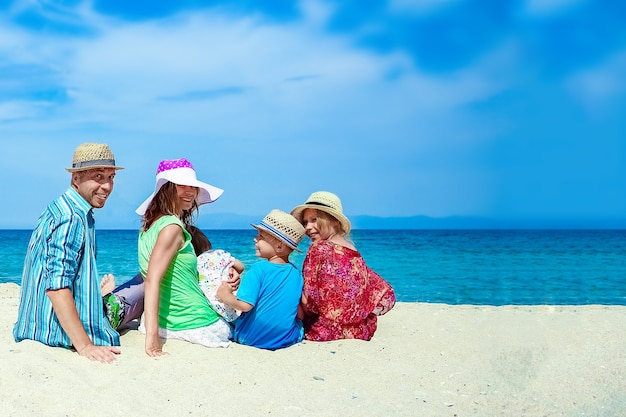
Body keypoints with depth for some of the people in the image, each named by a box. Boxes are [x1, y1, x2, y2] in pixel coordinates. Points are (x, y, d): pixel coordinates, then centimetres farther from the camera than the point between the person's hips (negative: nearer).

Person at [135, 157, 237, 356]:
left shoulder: (151, 224, 6)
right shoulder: (172, 227, -20)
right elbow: (152, 280, -30)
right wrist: (152, 335, -36)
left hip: (164, 322, 8)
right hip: (193, 325, -8)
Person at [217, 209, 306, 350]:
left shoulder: (258, 269, -15)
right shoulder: (296, 273, -1)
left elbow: (245, 305, -22)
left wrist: (226, 296, -5)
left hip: (250, 338, -4)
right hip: (286, 340, 4)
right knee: (298, 322, 32)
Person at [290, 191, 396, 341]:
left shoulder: (318, 248, -9)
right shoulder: (354, 253, 9)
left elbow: (307, 299, -16)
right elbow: (386, 295, 11)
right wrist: (359, 315, 14)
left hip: (326, 331, -6)